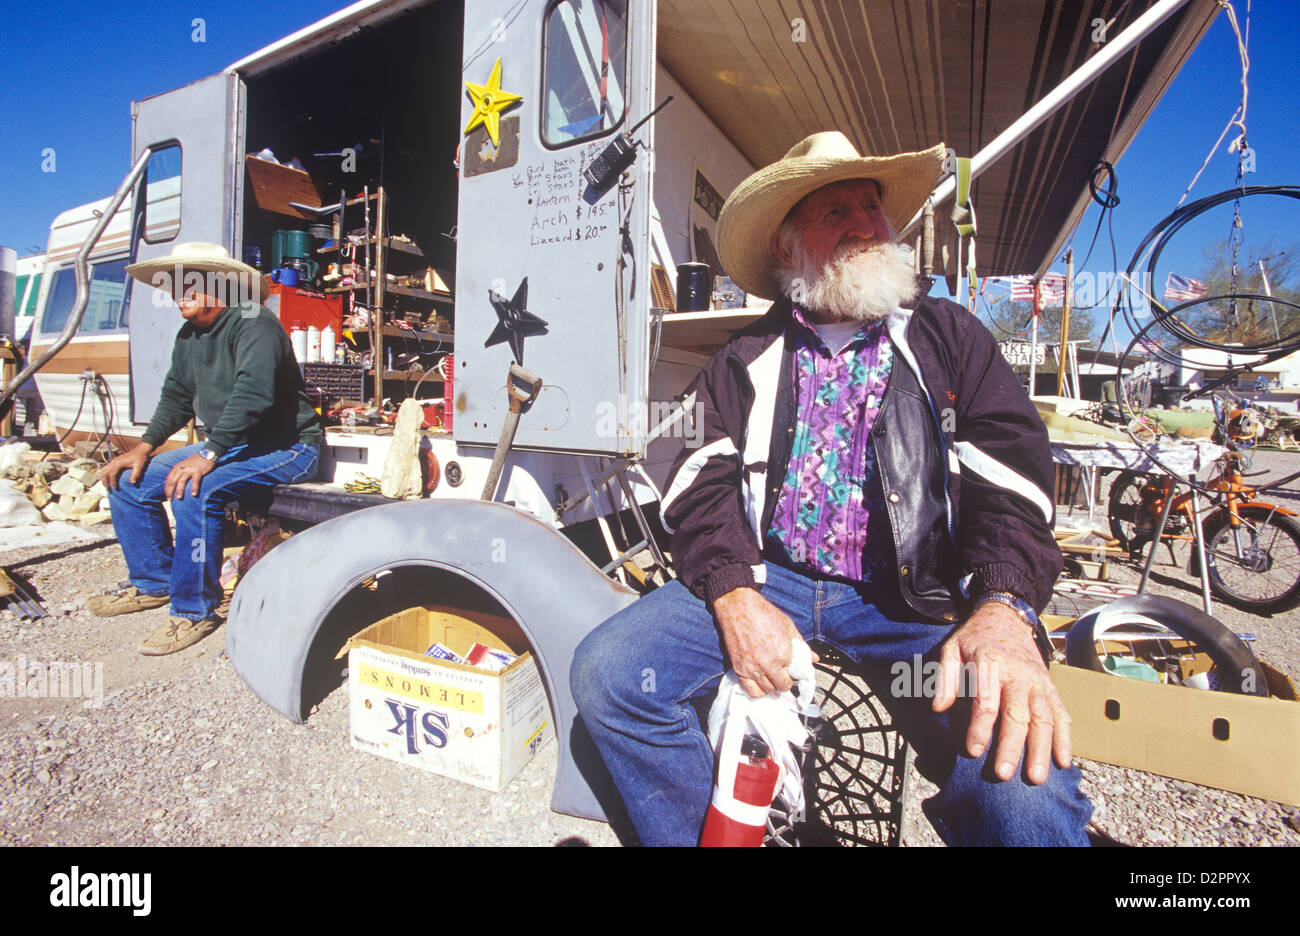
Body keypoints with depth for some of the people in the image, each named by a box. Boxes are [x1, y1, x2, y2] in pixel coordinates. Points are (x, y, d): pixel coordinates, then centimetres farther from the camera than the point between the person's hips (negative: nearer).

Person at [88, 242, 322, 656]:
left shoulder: (254, 324, -18)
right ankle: (153, 583, 20)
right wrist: (144, 447, 7)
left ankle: (195, 610, -15)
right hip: (227, 446, 10)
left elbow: (253, 396, -31)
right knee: (128, 480, 5)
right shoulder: (189, 336, 13)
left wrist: (207, 456, -34)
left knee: (195, 490, -31)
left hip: (284, 448, -9)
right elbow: (176, 397, 20)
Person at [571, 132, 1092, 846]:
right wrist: (734, 595, -17)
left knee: (1024, 789, -27)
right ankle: (712, 834, 7)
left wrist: (1003, 610, -19)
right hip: (765, 579, 2)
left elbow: (1011, 478, -1)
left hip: (906, 598, -1)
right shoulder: (744, 362, 11)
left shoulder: (949, 338, 10)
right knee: (606, 672, -16)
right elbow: (702, 485, 2)